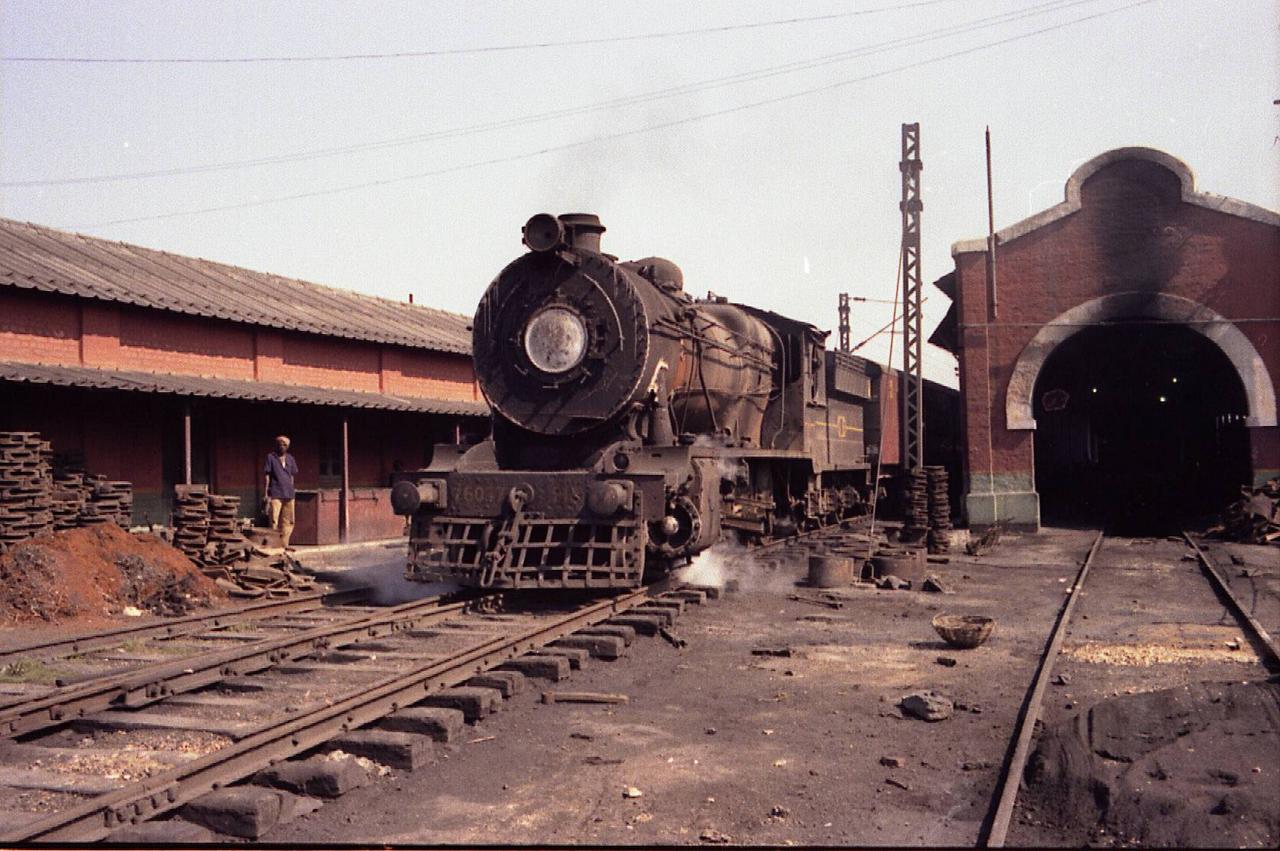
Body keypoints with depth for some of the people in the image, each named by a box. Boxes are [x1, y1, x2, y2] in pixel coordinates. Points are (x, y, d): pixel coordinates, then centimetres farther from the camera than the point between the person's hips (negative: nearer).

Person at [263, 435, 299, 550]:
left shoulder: (290, 458, 14)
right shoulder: (271, 457, 1)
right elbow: (267, 475, -1)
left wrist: (291, 491, 15)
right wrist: (266, 494, -6)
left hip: (288, 495, 5)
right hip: (275, 494, -5)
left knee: (288, 521, 5)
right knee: (274, 521, -6)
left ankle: (284, 544, 12)